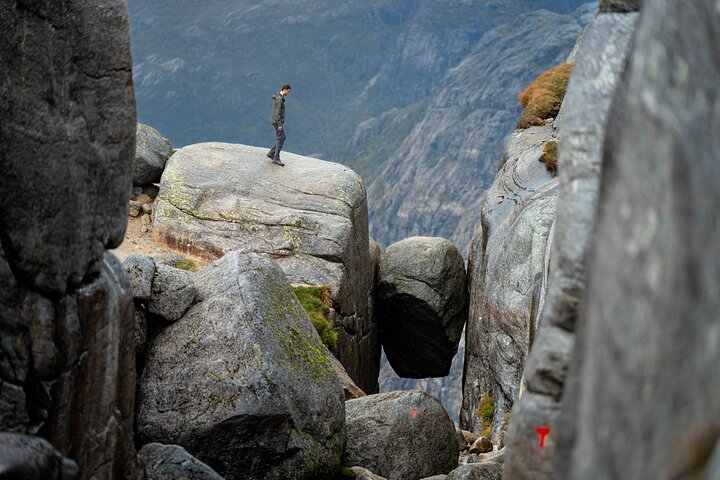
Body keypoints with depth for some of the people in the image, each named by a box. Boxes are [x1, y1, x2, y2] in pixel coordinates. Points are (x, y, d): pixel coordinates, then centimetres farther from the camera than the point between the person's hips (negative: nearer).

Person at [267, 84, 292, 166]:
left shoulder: (278, 97, 13)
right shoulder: (279, 99, -19)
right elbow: (277, 112, -23)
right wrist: (280, 125, -24)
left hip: (277, 121, 10)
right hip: (277, 122, -10)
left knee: (283, 137, 16)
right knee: (280, 139, -6)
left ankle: (271, 153, 18)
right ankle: (276, 158, -3)